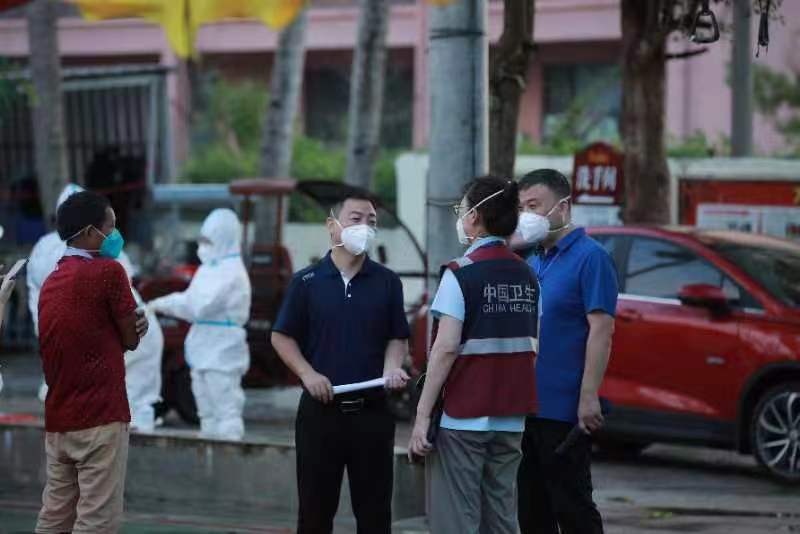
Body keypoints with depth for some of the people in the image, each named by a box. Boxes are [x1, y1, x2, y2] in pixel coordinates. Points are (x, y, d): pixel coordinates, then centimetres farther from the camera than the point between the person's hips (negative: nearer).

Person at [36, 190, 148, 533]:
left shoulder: (51, 281, 16)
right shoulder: (108, 271, -9)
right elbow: (132, 339, -2)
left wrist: (129, 327, 7)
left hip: (57, 420, 8)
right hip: (100, 418, -8)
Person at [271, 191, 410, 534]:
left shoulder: (387, 282, 6)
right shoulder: (307, 282, 2)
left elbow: (398, 338, 10)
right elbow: (282, 337, 5)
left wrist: (392, 367, -10)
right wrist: (308, 374, -9)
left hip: (372, 411, 1)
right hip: (320, 408, -1)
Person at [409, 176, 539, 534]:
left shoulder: (461, 274, -10)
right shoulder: (525, 275, 9)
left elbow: (446, 349, -15)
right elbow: (531, 350, 11)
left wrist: (422, 417, -13)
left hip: (462, 420, -6)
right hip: (511, 420, 6)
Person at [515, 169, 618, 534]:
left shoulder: (589, 257, -9)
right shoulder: (532, 262, 15)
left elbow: (601, 330, -16)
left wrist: (589, 397, -22)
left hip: (563, 409, -8)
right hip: (526, 406, 8)